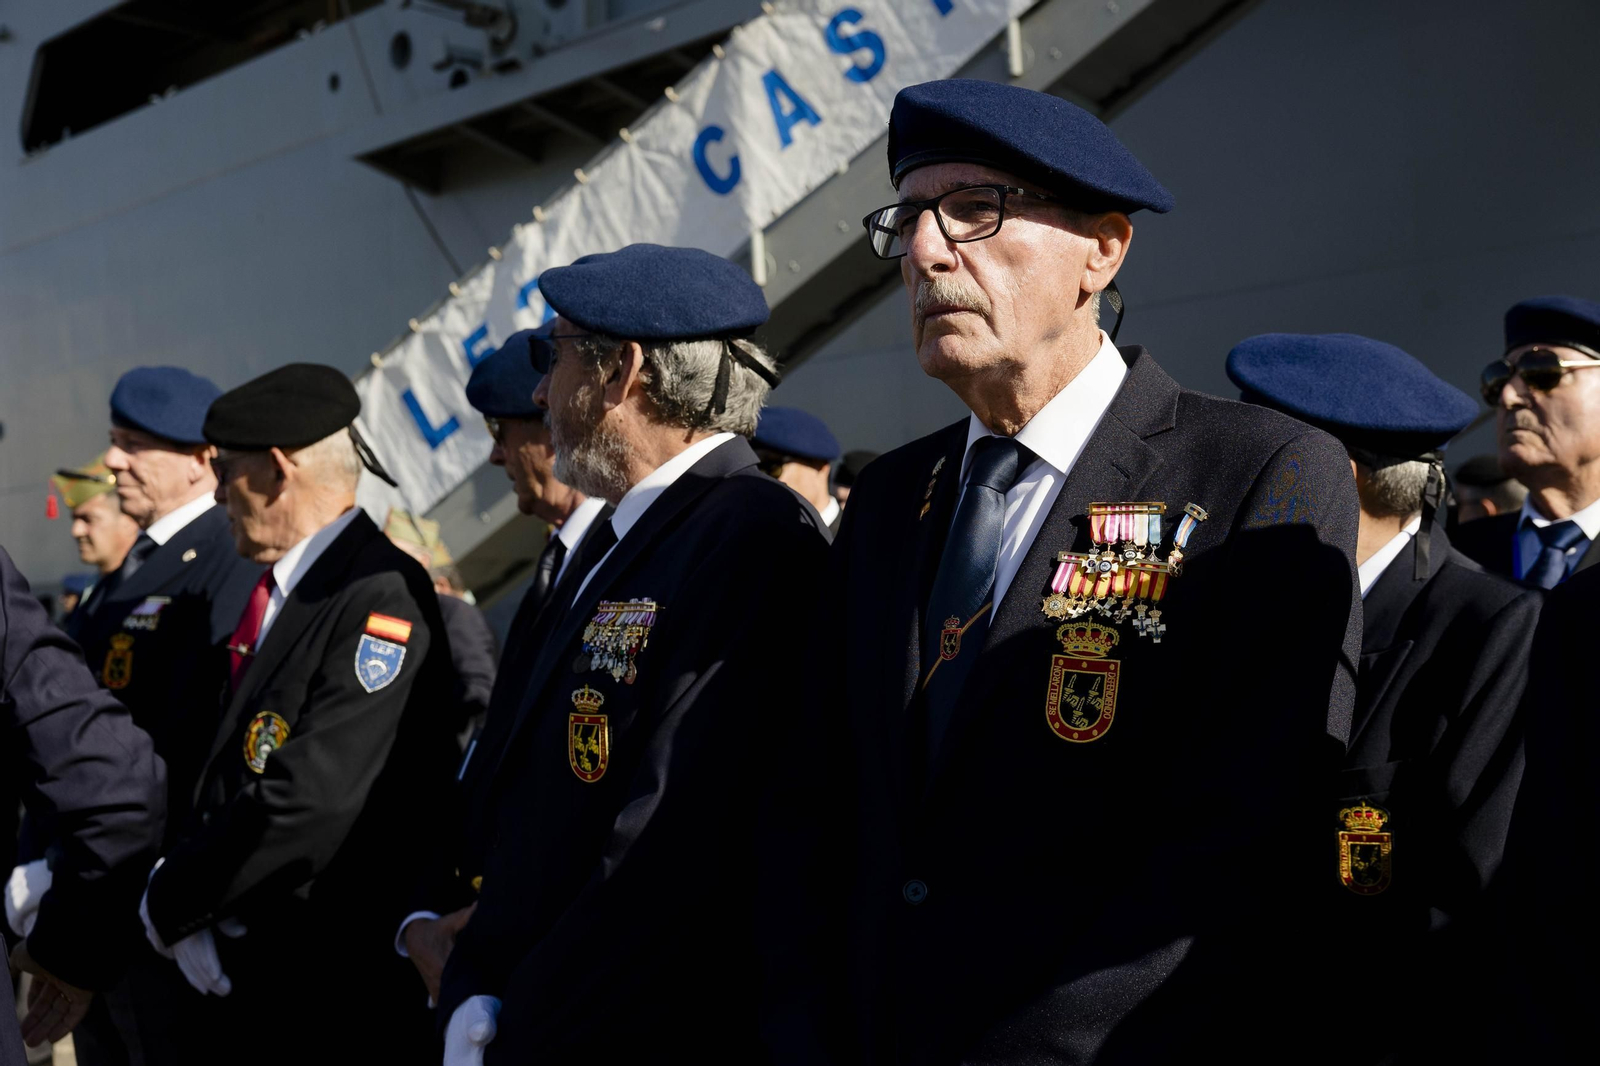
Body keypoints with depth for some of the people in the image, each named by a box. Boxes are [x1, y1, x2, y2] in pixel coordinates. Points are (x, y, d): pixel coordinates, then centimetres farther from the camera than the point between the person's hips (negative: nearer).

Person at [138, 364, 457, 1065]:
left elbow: (309, 803, -27)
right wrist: (180, 895, -4)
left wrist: (169, 902, -13)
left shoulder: (381, 600, -19)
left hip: (338, 995, -8)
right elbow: (227, 780, 13)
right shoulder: (274, 593, 10)